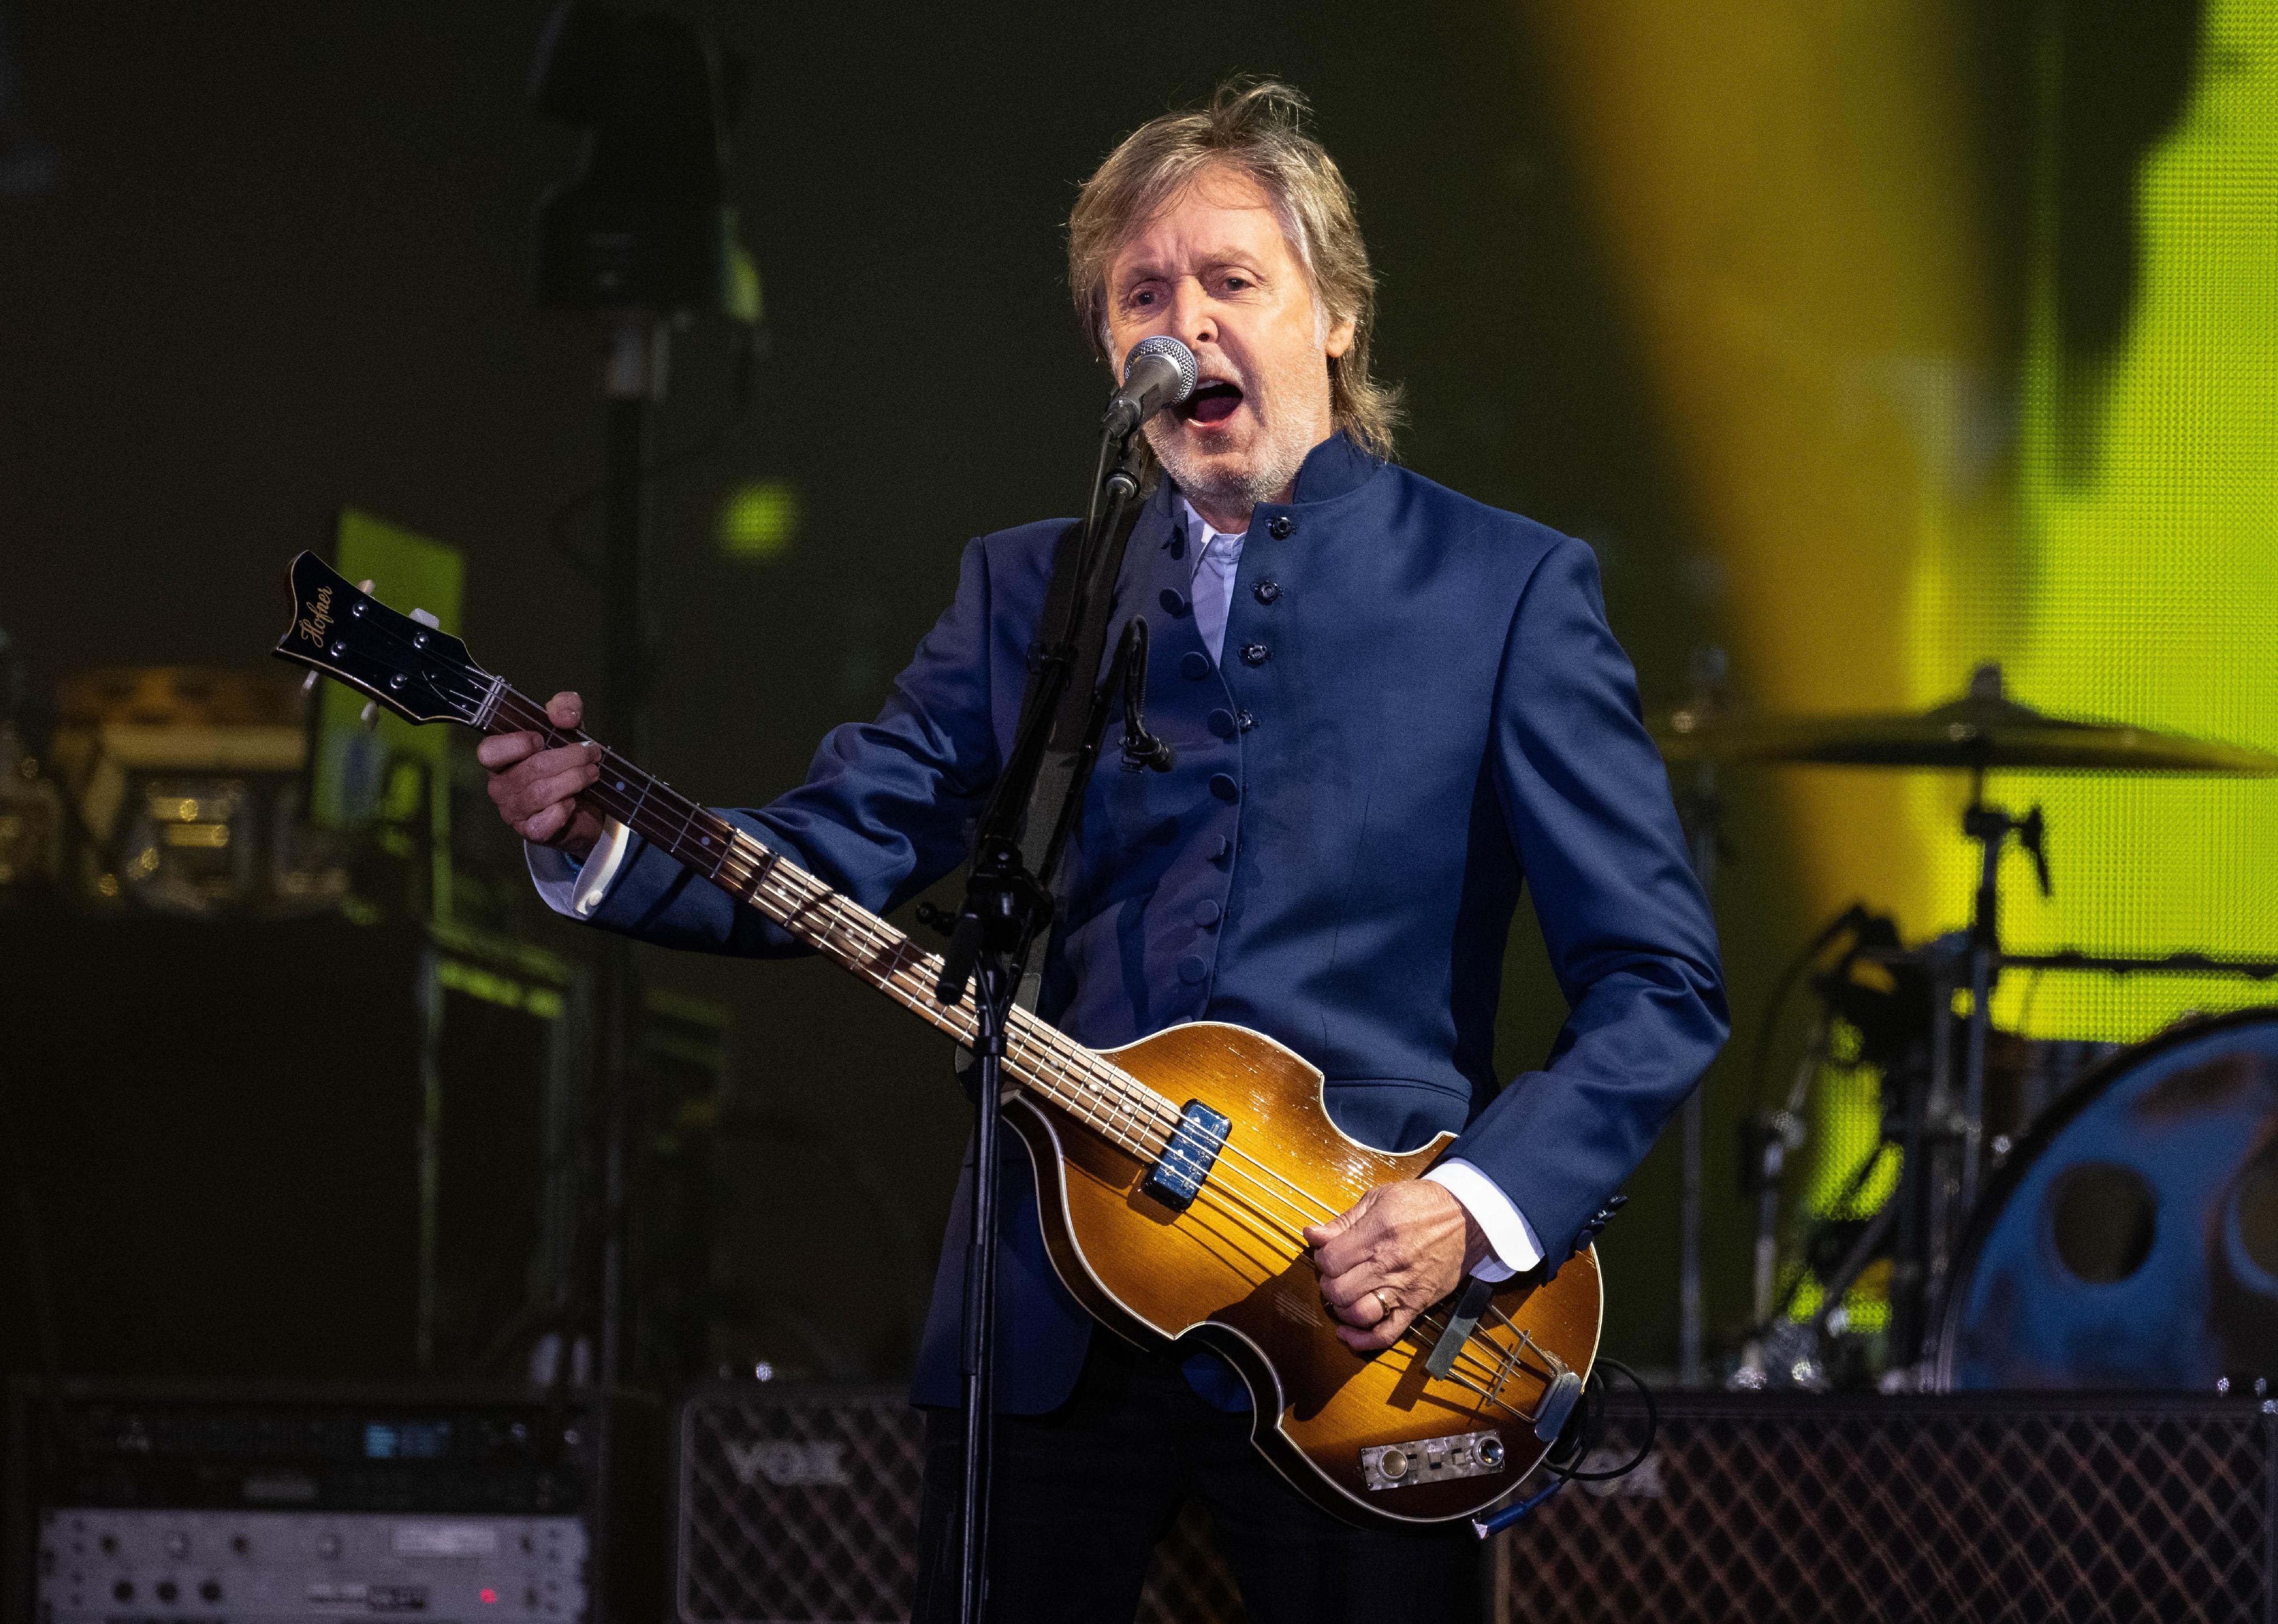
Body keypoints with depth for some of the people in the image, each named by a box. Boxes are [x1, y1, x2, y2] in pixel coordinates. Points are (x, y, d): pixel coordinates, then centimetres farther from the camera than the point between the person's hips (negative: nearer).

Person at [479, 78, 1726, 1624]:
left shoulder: (1506, 590, 1)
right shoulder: (1028, 591, 12)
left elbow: (1659, 982, -2)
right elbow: (833, 852, 3)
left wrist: (1479, 1207, -16)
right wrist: (599, 845, -16)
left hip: (1360, 1329, -3)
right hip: (1055, 1322, 3)